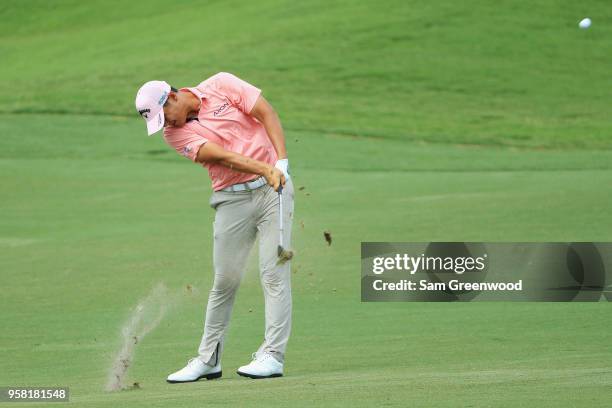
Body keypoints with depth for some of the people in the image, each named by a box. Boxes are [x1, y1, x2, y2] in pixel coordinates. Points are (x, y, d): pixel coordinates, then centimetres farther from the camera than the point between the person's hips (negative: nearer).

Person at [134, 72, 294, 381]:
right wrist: (266, 169, -27)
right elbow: (221, 156, -15)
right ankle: (208, 359, 12)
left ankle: (272, 356, -11)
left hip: (272, 187, -2)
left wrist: (281, 161, -17)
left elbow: (267, 114, -5)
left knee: (274, 272, -9)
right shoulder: (175, 133, -2)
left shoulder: (221, 85, -2)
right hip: (232, 198, 2)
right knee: (225, 280, 2)